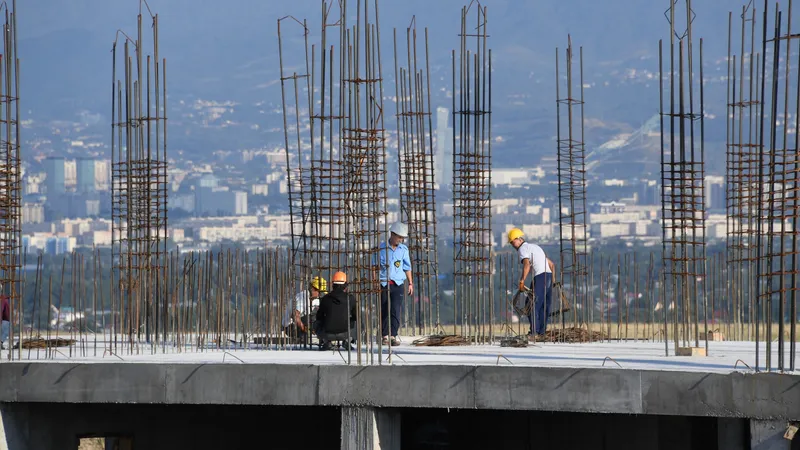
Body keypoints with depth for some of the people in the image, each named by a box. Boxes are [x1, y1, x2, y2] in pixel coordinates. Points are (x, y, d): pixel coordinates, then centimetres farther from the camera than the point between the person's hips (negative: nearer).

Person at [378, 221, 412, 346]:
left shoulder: (403, 249, 9)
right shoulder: (381, 248, 1)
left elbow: (407, 267, 16)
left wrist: (410, 283, 14)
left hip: (398, 284, 1)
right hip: (384, 283, -1)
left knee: (396, 310, -13)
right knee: (384, 311, 1)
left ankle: (393, 335, -18)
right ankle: (385, 336, 9)